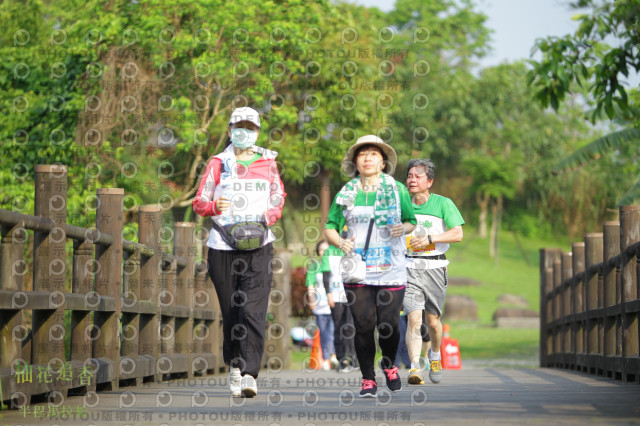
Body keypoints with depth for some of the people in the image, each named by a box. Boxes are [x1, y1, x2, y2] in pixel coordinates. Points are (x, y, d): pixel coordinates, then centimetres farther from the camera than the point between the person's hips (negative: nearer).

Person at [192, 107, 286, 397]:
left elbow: (278, 198, 19)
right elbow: (199, 203, 6)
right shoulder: (218, 164, 9)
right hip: (223, 247, 1)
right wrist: (214, 206, -17)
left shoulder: (267, 163, 12)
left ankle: (250, 374, -18)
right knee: (230, 312, 5)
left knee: (253, 311, -14)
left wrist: (268, 216, -3)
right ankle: (234, 365, 26)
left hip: (258, 246, 0)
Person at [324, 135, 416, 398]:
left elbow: (411, 221, 13)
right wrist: (339, 241, -13)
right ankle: (368, 379, 11)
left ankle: (389, 365, 25)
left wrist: (403, 228, -11)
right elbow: (330, 227, 8)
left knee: (388, 324, -5)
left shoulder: (397, 190, 5)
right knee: (364, 325, -4)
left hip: (391, 270, -1)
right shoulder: (346, 193, 6)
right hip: (357, 271, 1)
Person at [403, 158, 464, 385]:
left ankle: (435, 355, 37)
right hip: (409, 267, 1)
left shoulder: (443, 203, 0)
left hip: (434, 268, -1)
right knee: (414, 318, -15)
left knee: (433, 320, 8)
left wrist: (429, 239, -17)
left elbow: (457, 234, -8)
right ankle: (414, 368, -18)